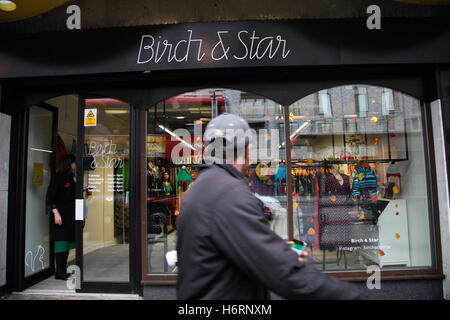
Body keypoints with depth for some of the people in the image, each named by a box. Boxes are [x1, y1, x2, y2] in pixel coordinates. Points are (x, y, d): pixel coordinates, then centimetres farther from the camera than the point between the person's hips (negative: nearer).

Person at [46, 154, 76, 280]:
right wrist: (56, 213, -19)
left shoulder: (70, 177, 15)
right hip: (61, 214, -8)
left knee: (67, 241, 10)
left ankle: (63, 271, 18)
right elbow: (50, 196, -14)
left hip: (70, 215, 8)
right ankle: (59, 272, 5)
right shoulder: (58, 177, -9)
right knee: (61, 242, -4)